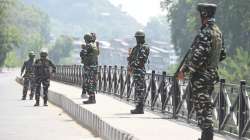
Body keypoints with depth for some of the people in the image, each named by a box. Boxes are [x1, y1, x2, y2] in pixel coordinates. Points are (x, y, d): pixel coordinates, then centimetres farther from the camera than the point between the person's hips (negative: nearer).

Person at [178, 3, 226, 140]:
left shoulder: (205, 33, -19)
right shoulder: (218, 32, 11)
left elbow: (198, 56, -25)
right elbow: (222, 54, 20)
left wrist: (184, 69, -18)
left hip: (201, 76, -9)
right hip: (212, 74, 9)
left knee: (201, 106, -5)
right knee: (207, 105, 16)